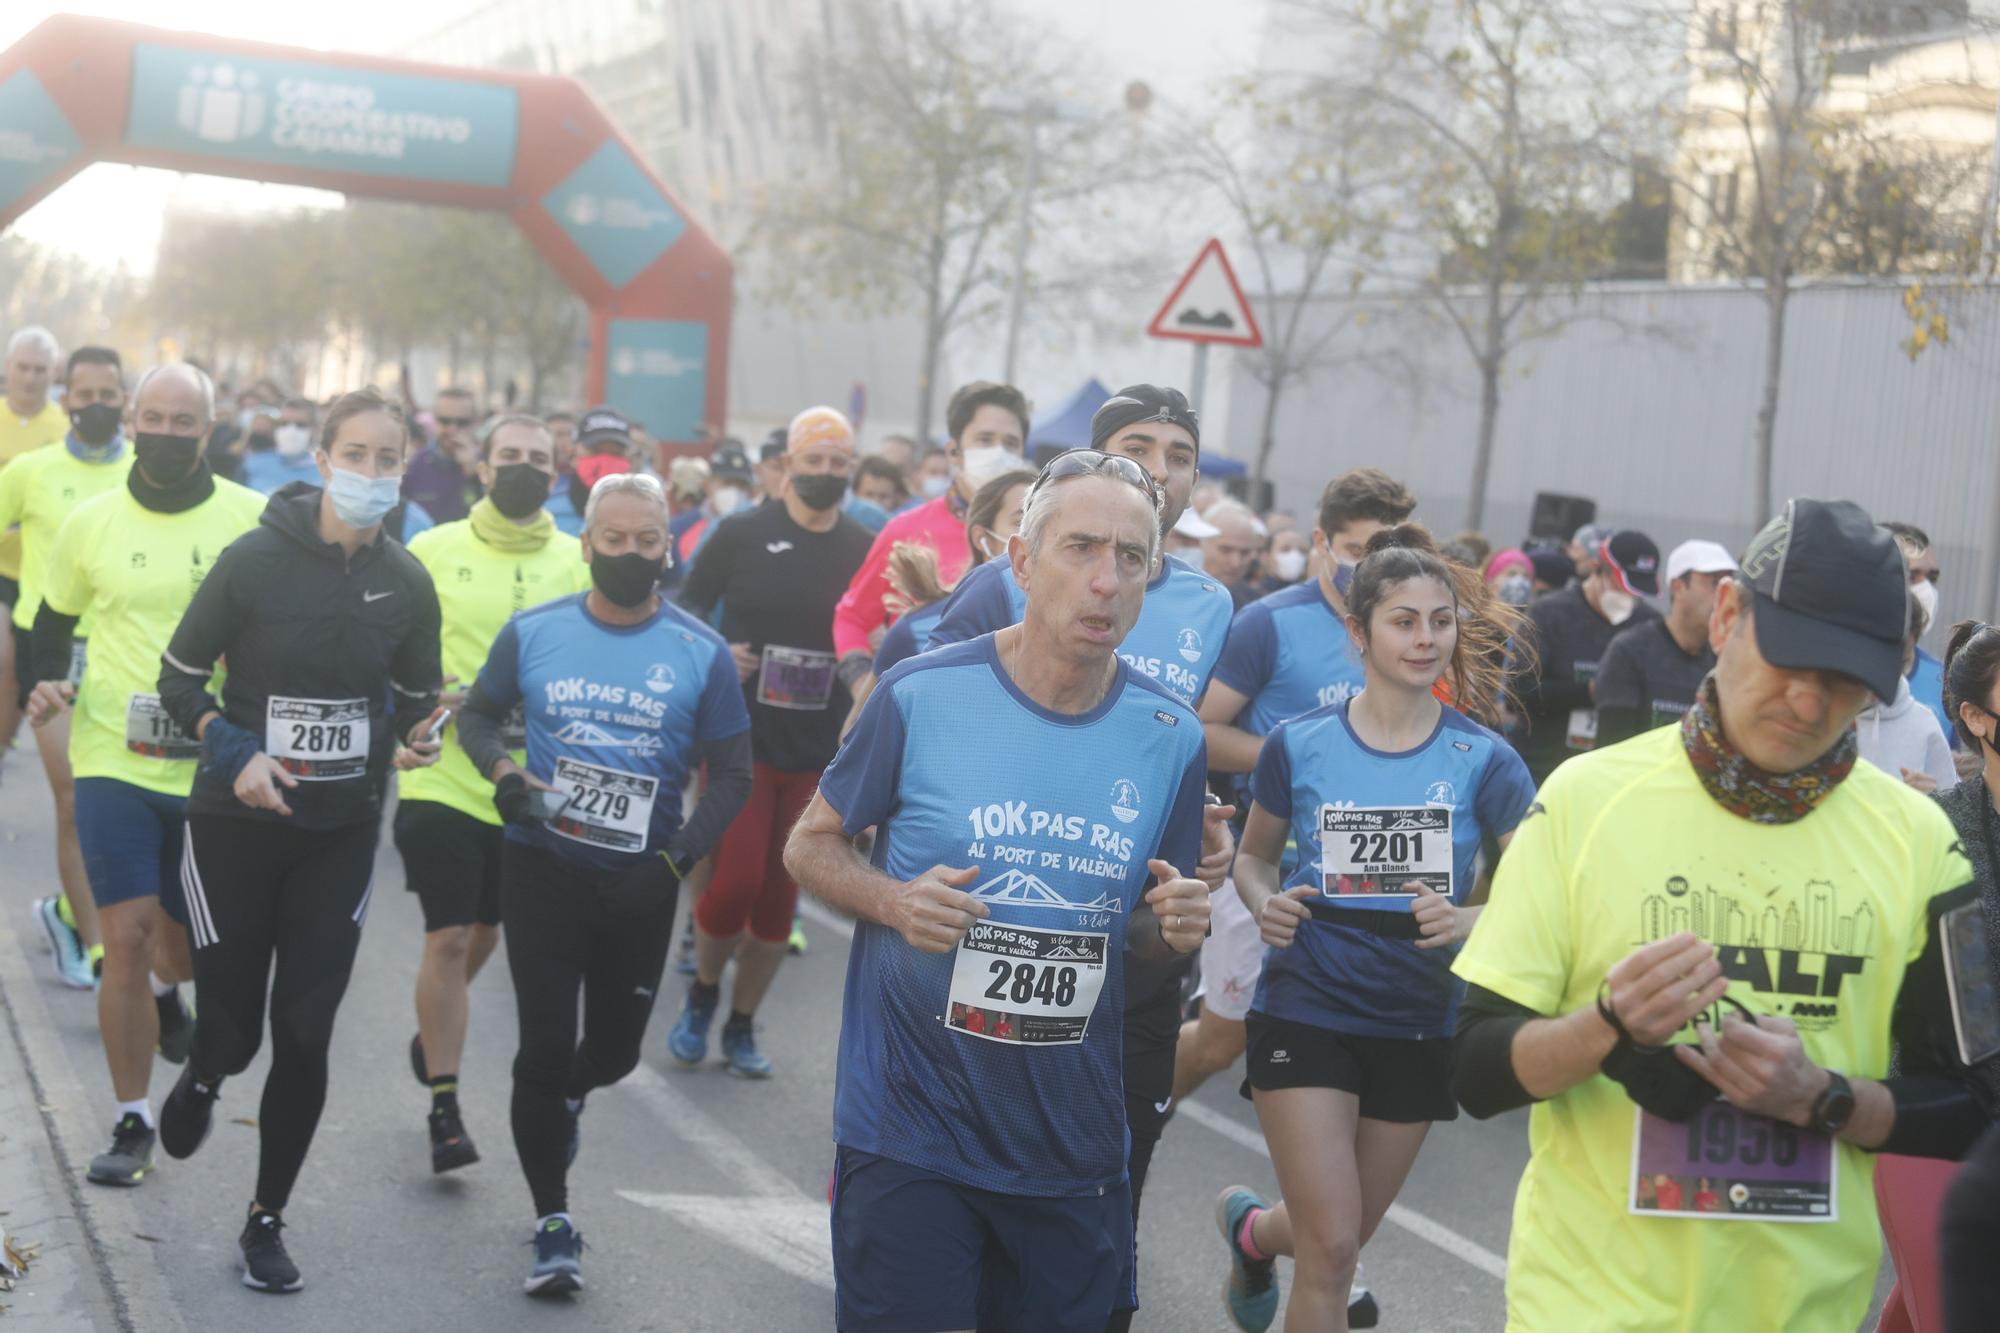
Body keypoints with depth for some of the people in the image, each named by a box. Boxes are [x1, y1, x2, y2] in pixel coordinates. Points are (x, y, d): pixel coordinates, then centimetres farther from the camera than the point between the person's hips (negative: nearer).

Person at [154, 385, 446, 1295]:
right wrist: (233, 750, -19)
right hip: (235, 825, -2)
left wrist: (412, 744, -13)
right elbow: (178, 680, -4)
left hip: (341, 834, 2)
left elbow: (418, 701, 10)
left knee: (305, 1038, 0)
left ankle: (266, 1222, 19)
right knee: (233, 1030, 2)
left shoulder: (407, 582, -3)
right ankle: (202, 1077, 41)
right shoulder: (255, 559, -12)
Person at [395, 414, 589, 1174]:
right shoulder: (432, 552, -2)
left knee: (483, 931, 18)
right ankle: (444, 1109, 6)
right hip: (443, 779, -3)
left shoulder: (576, 564, 2)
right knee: (448, 938, -5)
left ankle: (434, 1034, 46)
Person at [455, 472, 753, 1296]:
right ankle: (553, 1224, 13)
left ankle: (564, 1099, 53)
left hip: (640, 882, 1)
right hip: (542, 867, -1)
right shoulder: (534, 632, -4)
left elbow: (732, 775, -3)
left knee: (615, 1048, 16)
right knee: (545, 1044, -3)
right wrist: (500, 772, -11)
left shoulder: (701, 654, -8)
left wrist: (676, 861, -16)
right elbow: (477, 714, 11)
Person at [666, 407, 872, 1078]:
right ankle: (702, 992, 20)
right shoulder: (742, 535, -3)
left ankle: (742, 1026, 23)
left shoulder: (867, 552, 3)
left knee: (779, 896, 7)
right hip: (740, 741, -2)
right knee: (733, 884, -9)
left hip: (817, 754, 2)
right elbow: (685, 611, 4)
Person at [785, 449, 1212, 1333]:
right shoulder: (923, 696, -9)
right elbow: (811, 846, 2)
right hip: (909, 1132, -3)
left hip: (1071, 1150, 3)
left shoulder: (1169, 737, 0)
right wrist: (894, 902, -18)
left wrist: (1176, 927, -11)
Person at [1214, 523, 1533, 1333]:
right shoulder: (1299, 745, -5)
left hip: (1419, 1026, 2)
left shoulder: (1483, 761, -5)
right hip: (1306, 1013, -2)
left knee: (1341, 1237, 18)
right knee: (1331, 1249, -12)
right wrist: (1265, 904, -12)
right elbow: (1254, 856, 10)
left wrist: (1472, 921, -24)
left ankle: (1252, 1228, 51)